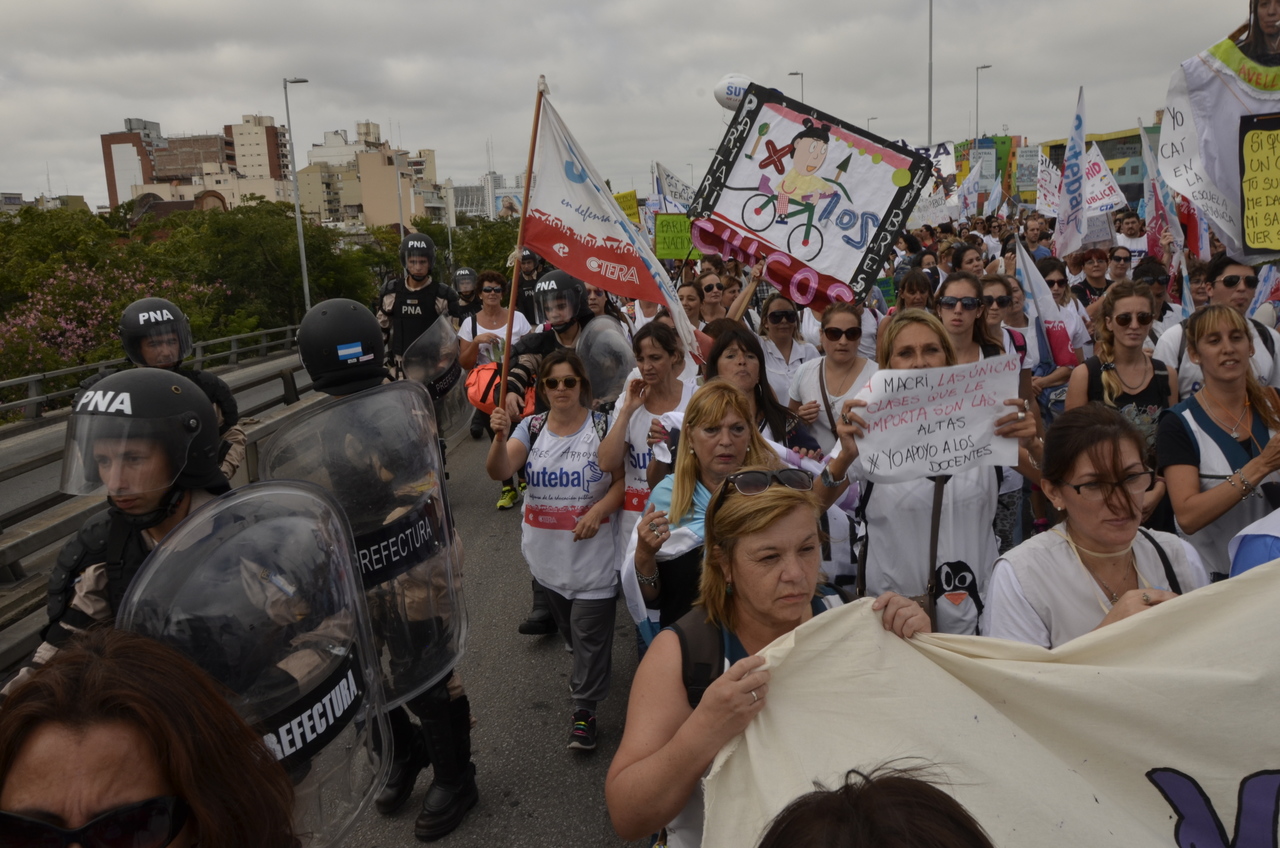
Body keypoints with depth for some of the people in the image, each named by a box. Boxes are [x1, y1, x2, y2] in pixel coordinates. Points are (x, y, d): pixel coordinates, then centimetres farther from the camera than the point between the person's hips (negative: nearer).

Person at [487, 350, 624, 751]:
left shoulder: (602, 426, -7)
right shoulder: (532, 428, -1)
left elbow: (622, 480, -8)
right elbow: (499, 470, -15)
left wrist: (598, 510, -23)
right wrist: (500, 437, -34)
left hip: (593, 550, -3)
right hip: (547, 553, 4)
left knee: (590, 632, -1)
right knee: (567, 626, 22)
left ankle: (584, 710, 10)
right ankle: (586, 673, 48)